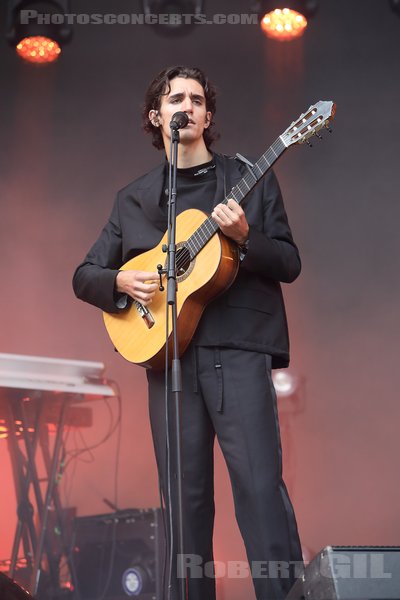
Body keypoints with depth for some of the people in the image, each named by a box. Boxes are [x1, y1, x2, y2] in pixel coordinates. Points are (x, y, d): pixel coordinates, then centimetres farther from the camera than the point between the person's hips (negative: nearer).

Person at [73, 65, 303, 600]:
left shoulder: (250, 180, 11)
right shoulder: (134, 199, 17)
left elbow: (289, 264, 7)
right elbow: (84, 276, 17)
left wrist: (244, 236, -12)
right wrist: (120, 281, -5)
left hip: (237, 348, -2)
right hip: (167, 352, 3)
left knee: (261, 486, -12)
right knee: (185, 496, 4)